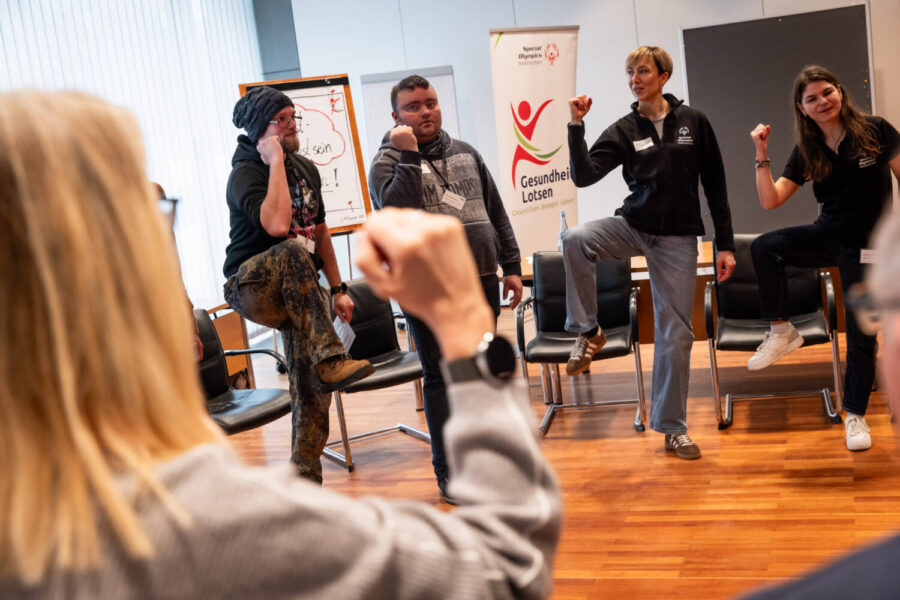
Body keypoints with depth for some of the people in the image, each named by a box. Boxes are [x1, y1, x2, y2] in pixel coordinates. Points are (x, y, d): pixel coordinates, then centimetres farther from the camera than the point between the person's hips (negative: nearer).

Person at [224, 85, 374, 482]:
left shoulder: (306, 170, 11)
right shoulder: (245, 174, -13)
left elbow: (319, 231, 21)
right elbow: (276, 224, -33)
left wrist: (338, 289, 17)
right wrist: (276, 161, -24)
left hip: (297, 293, 7)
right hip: (250, 287, -7)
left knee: (311, 390, 0)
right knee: (293, 251, -40)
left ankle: (305, 480, 11)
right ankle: (331, 361, -42)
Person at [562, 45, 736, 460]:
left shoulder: (693, 122, 1)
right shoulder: (623, 131, 1)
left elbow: (715, 186, 3)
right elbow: (583, 176, -12)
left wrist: (725, 245, 0)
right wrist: (577, 126, -21)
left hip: (679, 239, 0)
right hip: (634, 226, 1)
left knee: (675, 333, 1)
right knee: (575, 239, -30)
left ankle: (673, 429, 14)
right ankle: (587, 332, -13)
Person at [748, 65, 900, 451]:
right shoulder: (807, 152, -1)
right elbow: (770, 200, -6)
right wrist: (762, 154, -16)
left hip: (868, 244, -3)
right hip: (828, 236, 3)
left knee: (861, 332, 0)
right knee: (764, 248, -22)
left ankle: (855, 414, 17)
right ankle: (780, 332, -8)